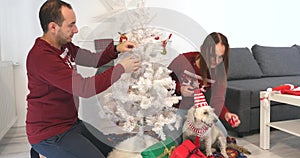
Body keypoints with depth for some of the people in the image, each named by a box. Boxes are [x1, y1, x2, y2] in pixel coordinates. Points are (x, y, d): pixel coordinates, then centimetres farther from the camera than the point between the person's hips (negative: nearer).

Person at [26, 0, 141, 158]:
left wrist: (116, 49, -7)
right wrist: (121, 68, -22)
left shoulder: (64, 45, 3)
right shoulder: (42, 56, -26)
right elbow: (84, 88, -30)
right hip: (50, 134, -9)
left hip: (71, 122, 9)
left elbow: (93, 59, 11)